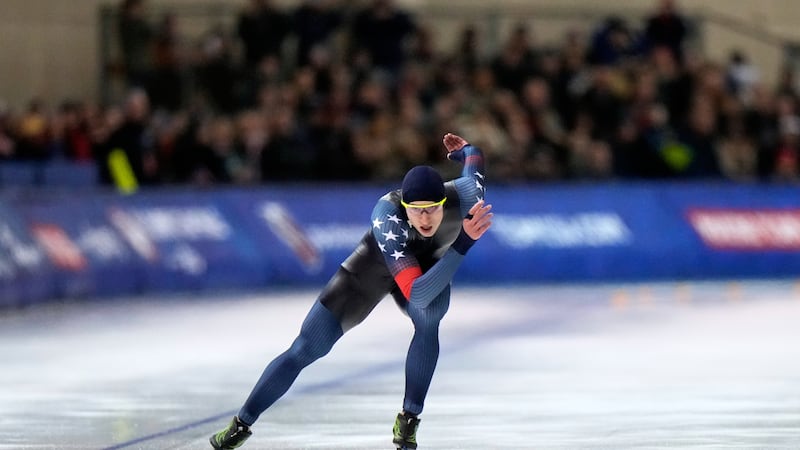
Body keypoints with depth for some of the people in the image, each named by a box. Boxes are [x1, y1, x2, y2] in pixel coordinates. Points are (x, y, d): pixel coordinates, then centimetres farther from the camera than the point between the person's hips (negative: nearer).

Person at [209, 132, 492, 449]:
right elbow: (417, 293, -55)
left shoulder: (466, 196, -36)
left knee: (429, 318, -33)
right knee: (305, 350, -3)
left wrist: (465, 150, 16)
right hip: (375, 267, -2)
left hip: (428, 266, 2)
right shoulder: (387, 216, -46)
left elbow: (473, 157, -9)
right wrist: (464, 242, -63)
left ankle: (408, 423, -18)